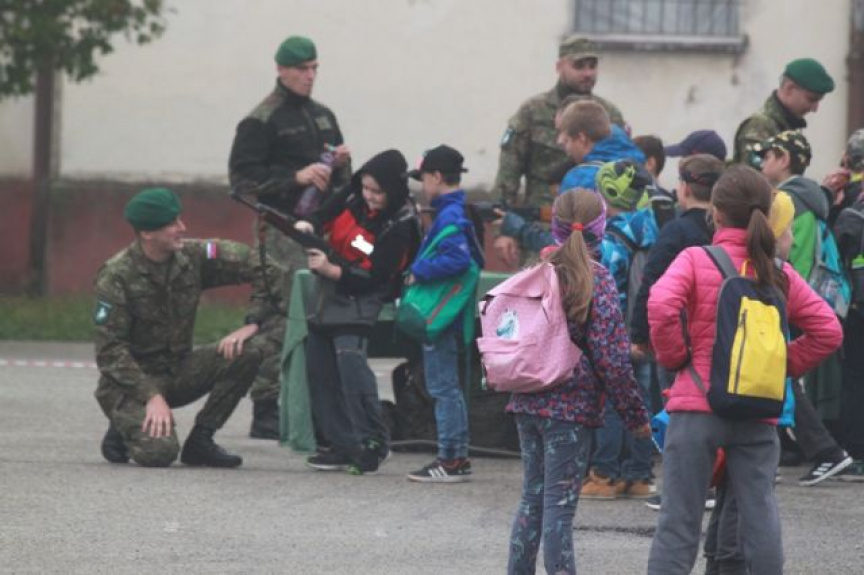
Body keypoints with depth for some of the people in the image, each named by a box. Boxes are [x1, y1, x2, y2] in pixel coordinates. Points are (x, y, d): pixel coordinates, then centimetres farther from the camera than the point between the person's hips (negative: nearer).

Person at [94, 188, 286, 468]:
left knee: (252, 350, -16)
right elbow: (109, 350, -20)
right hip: (131, 381, -5)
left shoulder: (192, 256, -5)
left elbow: (263, 267, -2)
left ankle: (200, 440, -6)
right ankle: (124, 431, 5)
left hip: (178, 371, 5)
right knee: (159, 452, -32)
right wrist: (151, 397, -29)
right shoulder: (116, 276, -17)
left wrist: (252, 324, -14)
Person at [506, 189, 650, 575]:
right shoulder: (596, 279, -11)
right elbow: (610, 356, -12)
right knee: (559, 506, -5)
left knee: (533, 498, 15)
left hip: (529, 402, 6)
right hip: (572, 405, -6)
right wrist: (636, 415, -5)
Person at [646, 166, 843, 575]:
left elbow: (662, 306, -20)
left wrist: (673, 355, -5)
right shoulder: (780, 275, 7)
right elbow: (828, 330, 7)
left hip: (696, 407, -3)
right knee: (760, 517, 5)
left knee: (679, 520, 0)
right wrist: (787, 364, 12)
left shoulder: (696, 260, -4)